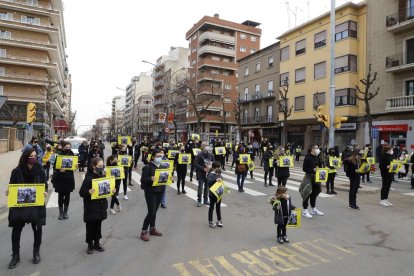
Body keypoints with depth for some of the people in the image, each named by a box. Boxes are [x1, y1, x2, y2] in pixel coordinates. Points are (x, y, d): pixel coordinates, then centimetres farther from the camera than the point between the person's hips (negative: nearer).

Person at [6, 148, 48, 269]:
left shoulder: (40, 171, -3)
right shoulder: (16, 171, -4)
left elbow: (45, 186, 2)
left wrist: (45, 193, -18)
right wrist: (8, 192, -18)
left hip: (36, 204, 0)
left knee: (37, 228, 10)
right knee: (16, 229, 2)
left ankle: (36, 252, 30)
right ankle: (15, 255, 22)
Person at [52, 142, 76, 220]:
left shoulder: (72, 155, 3)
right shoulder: (59, 155, -6)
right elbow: (55, 166, -8)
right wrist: (59, 169, -26)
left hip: (69, 178, 2)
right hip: (60, 179, -2)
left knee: (67, 195, 7)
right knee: (61, 195, 3)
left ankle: (65, 212, 18)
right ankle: (61, 212, 14)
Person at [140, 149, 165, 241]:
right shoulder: (148, 167, -12)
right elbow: (143, 179, -14)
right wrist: (151, 179, -31)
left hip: (160, 191, 6)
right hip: (150, 192, -6)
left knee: (154, 211, 15)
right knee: (151, 212, -6)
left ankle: (152, 229, 30)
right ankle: (144, 232, 7)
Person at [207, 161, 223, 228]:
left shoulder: (219, 174, 5)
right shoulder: (211, 174, -15)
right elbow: (208, 182, -31)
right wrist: (215, 180, -42)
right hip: (212, 194, -6)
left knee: (218, 207, 17)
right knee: (212, 207, 7)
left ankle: (219, 220, 30)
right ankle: (210, 221, 20)